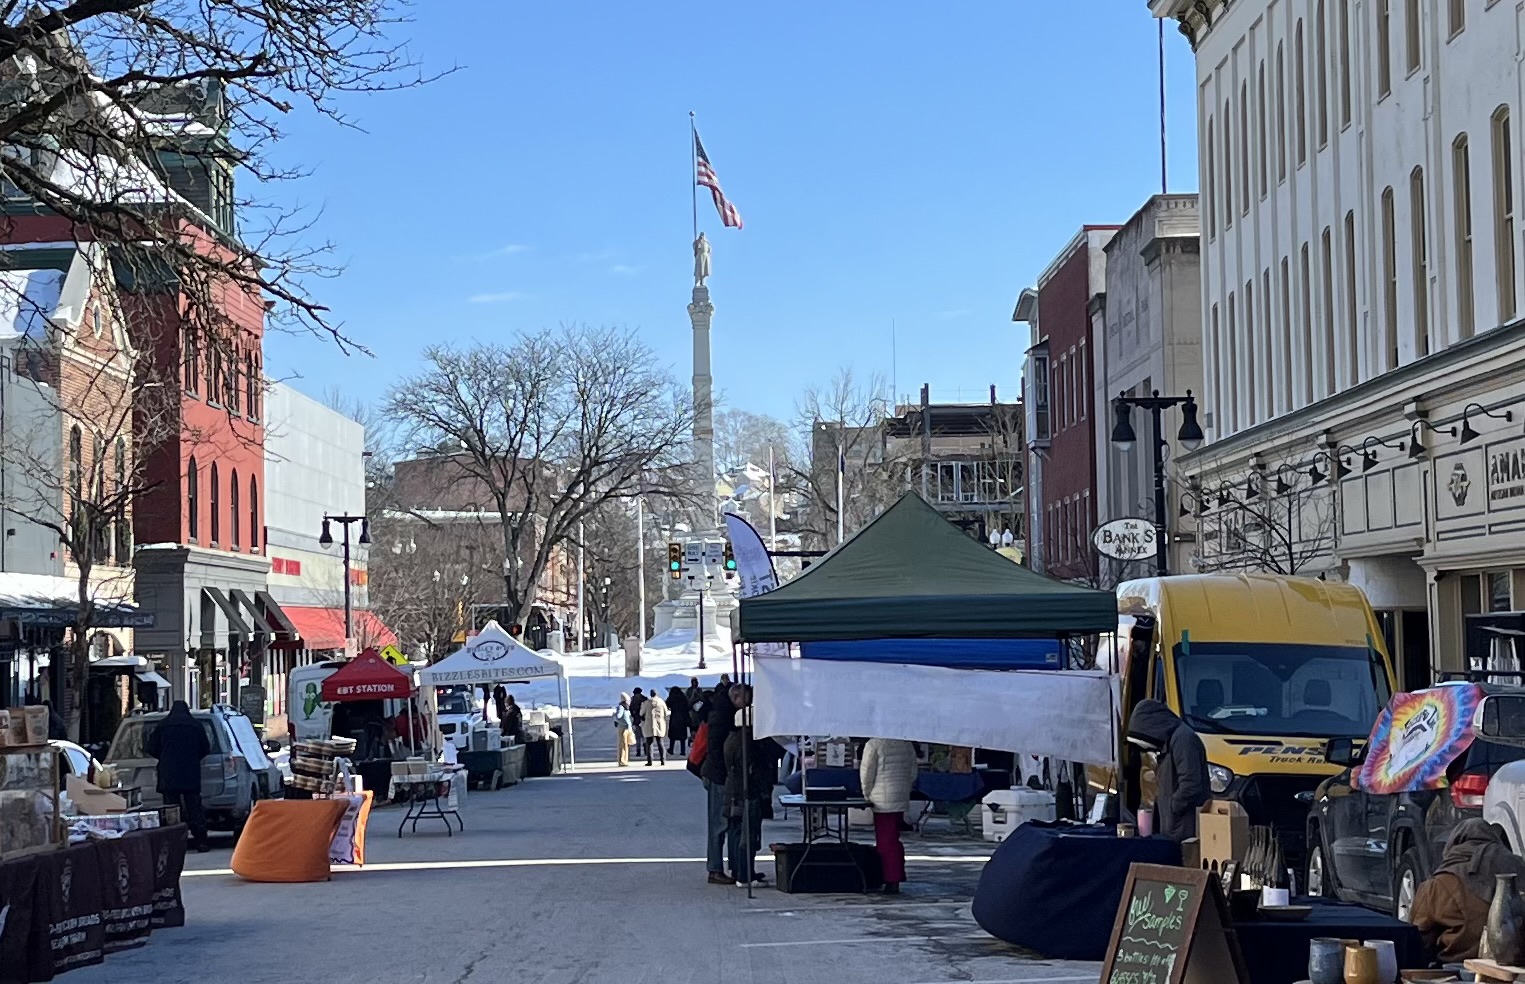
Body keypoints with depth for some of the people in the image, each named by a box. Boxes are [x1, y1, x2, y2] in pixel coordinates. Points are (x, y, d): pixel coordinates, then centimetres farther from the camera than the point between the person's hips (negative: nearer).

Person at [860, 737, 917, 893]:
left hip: (883, 801, -6)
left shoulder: (874, 744, -11)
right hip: (902, 799, 6)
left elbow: (866, 773, -8)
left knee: (885, 841, -2)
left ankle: (891, 880, -4)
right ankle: (897, 877, 17)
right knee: (894, 840, 15)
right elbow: (913, 773, 13)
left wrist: (867, 794, 5)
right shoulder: (907, 744, 7)